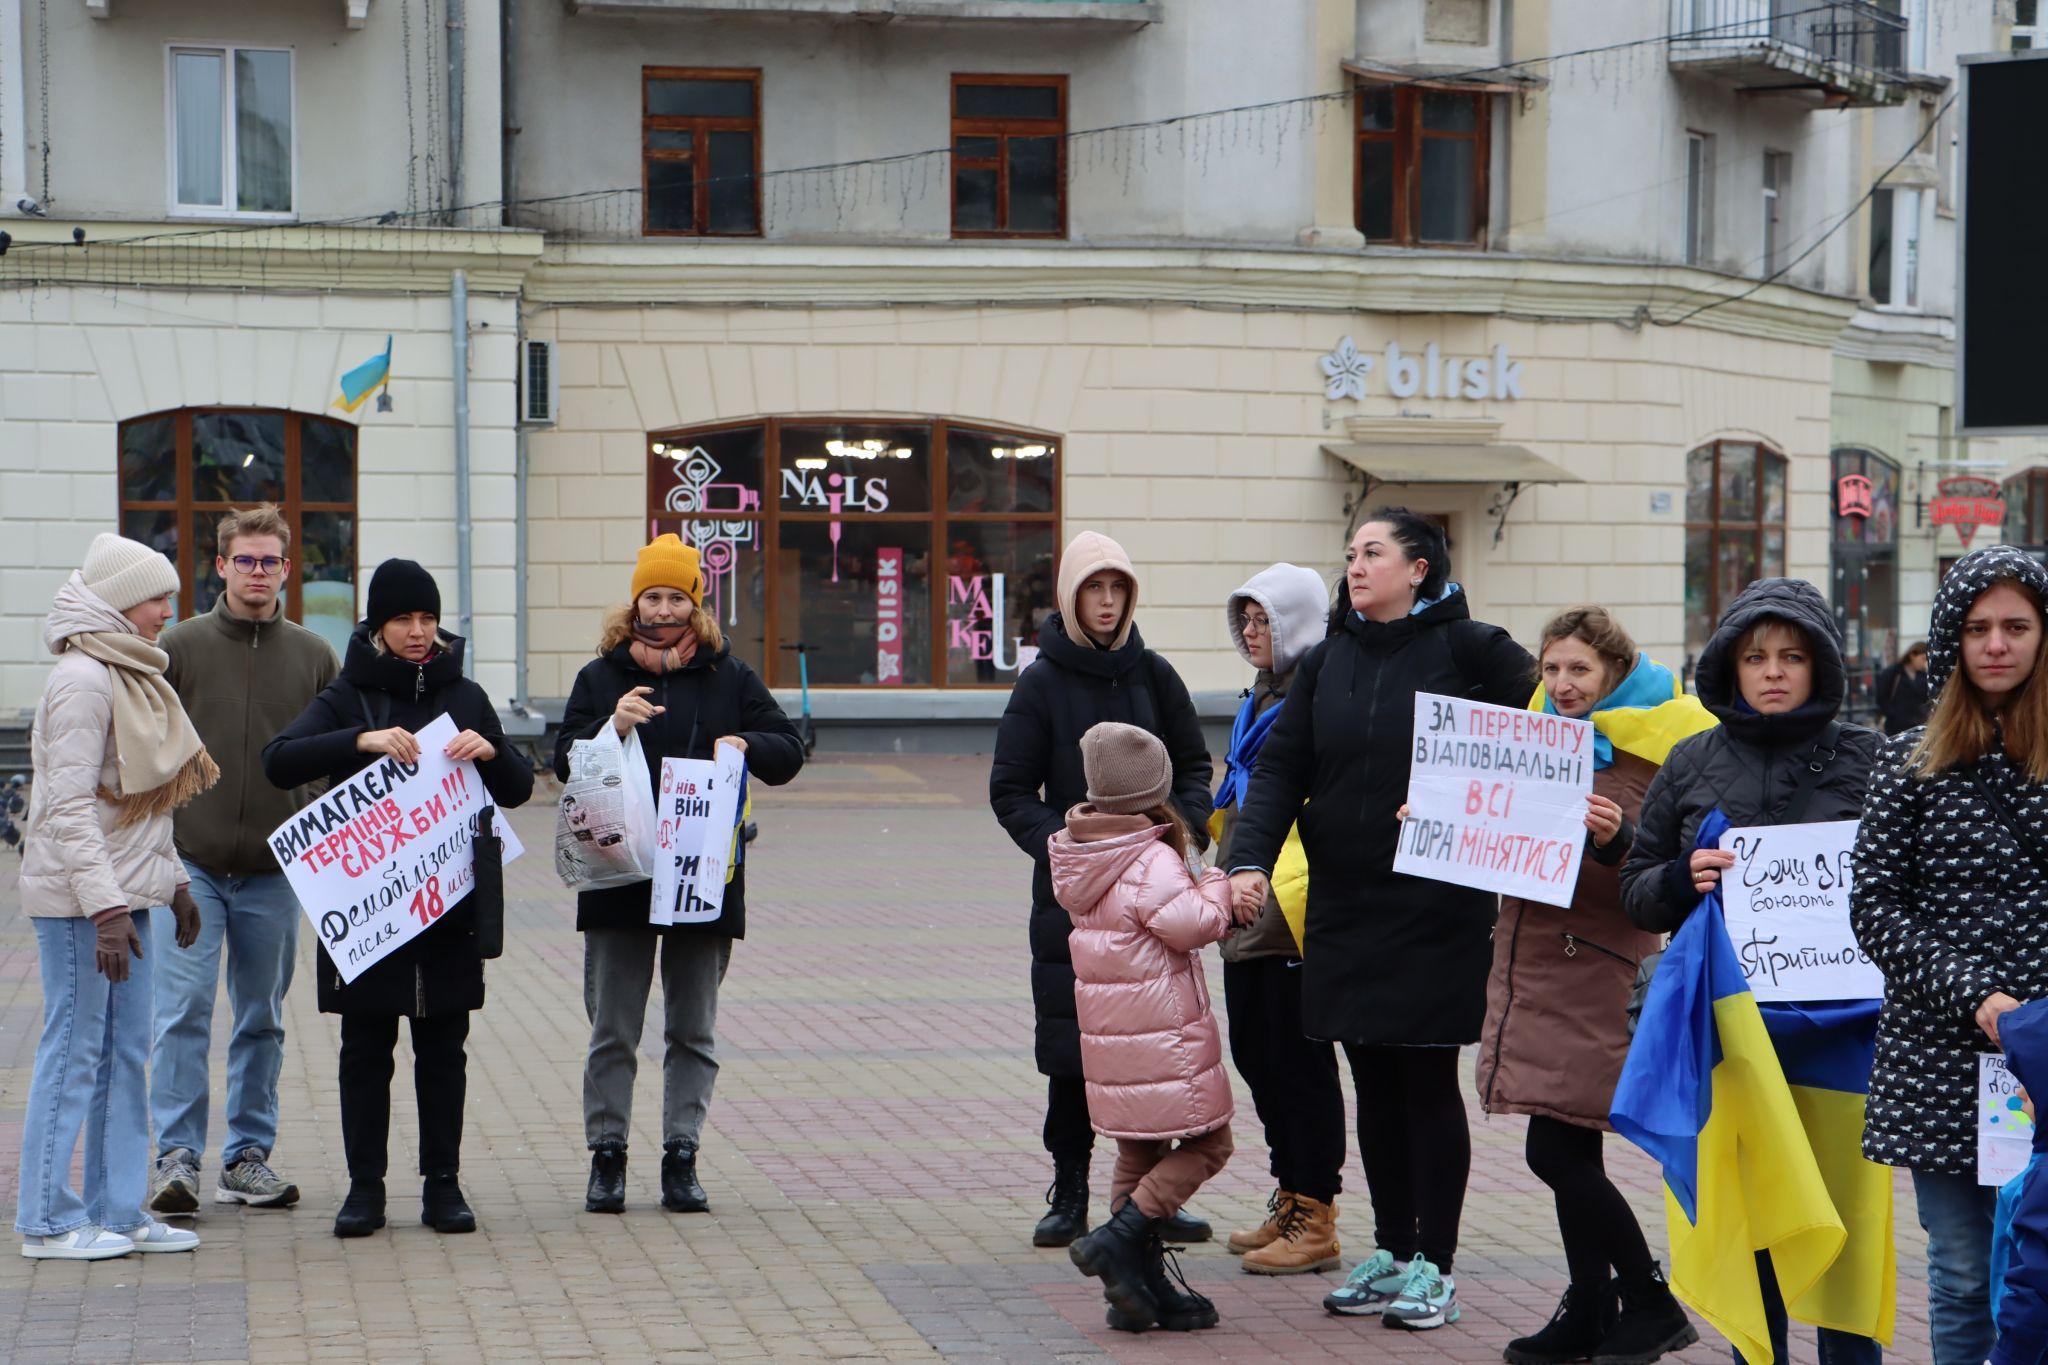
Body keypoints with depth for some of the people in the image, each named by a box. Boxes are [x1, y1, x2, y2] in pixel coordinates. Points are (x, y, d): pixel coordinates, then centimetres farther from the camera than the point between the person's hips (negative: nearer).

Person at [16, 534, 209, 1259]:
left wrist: (172, 881, 18)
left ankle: (117, 1211, 18)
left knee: (124, 1054, 11)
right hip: (80, 898, -9)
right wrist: (105, 909, -23)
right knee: (74, 1051, -2)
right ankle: (48, 1221, 6)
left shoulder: (133, 676, 14)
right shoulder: (82, 680, -15)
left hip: (125, 893, 9)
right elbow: (69, 806, -20)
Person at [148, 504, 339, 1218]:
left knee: (262, 1020, 8)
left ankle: (249, 1157, 17)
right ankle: (177, 1156, -4)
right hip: (189, 864, -2)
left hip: (275, 871, 2)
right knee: (183, 1011, -9)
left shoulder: (313, 656, 6)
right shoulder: (179, 646, 0)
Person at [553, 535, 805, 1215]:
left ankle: (681, 1158, 14)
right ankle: (607, 1156, 12)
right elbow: (565, 762, -2)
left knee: (694, 1030, 6)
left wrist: (747, 745, -15)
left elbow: (788, 751, 6)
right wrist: (612, 726, -19)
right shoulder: (601, 677, 6)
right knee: (612, 1029, 3)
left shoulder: (730, 677, 7)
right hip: (617, 876, -1)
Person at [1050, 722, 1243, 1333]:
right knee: (1207, 1142, 3)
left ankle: (1139, 1283, 15)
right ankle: (1121, 1238, -8)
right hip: (1162, 1031, -8)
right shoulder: (1154, 861, -17)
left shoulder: (1078, 858, 9)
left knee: (1137, 1153, 15)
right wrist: (1216, 886, -4)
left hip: (1108, 1032, 8)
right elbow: (1193, 924, -24)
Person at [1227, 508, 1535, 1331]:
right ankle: (1391, 1253, 22)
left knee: (1428, 1080, 1)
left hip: (1438, 912, -5)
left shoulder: (1469, 651, -5)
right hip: (1344, 906, 5)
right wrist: (1250, 859, -11)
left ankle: (1434, 1266, 11)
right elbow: (1280, 766, 4)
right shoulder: (1328, 661, 9)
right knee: (1374, 1083, 12)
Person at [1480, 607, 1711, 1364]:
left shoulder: (1651, 751, -9)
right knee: (1571, 1153, 12)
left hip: (1597, 966, -7)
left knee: (1557, 1153, -9)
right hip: (1532, 958, 7)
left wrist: (1618, 841, -32)